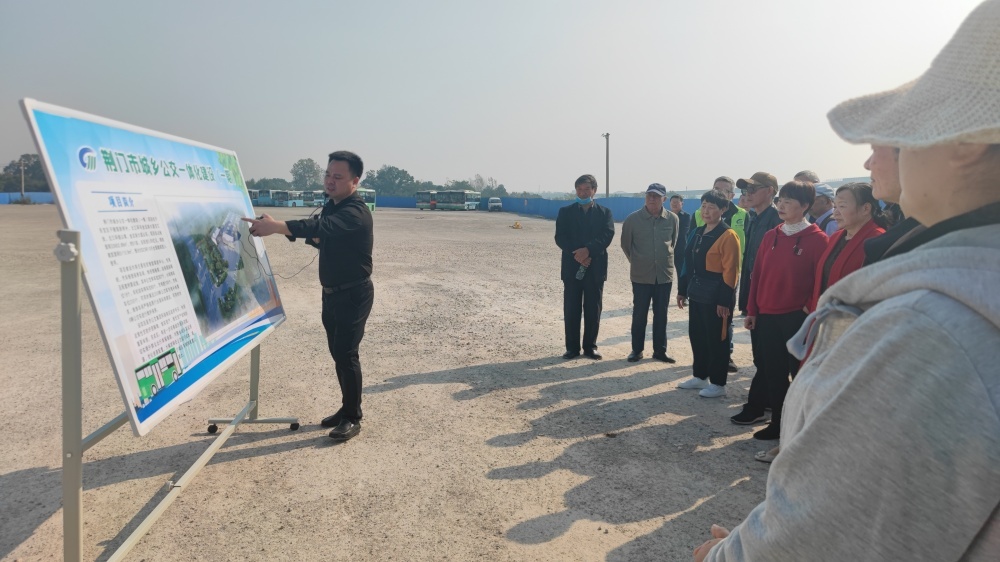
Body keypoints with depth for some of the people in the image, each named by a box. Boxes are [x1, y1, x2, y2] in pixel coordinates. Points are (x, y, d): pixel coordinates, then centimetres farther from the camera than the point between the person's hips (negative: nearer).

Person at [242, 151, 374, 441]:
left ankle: (353, 418, 6)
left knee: (346, 353, -7)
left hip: (354, 295, -9)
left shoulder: (356, 212, -22)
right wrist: (315, 238, -3)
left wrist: (276, 226, -46)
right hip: (332, 292, 9)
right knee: (337, 351, 13)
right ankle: (346, 409, 27)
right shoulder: (331, 206, 8)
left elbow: (320, 227, -38)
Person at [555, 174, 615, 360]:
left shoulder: (605, 212, 8)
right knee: (571, 309, 1)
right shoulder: (565, 212, 8)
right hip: (572, 267, 0)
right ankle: (572, 347, 10)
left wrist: (588, 250, -21)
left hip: (595, 268, 0)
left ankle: (590, 346, 14)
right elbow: (560, 238, -2)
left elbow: (607, 236, -6)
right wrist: (577, 255, -16)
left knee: (593, 309, 4)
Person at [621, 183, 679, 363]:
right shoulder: (632, 219, -9)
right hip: (641, 276, -2)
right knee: (639, 314, 6)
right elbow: (626, 244, 5)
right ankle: (637, 349, 19)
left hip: (665, 275, 2)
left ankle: (660, 350, 21)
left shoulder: (673, 219, -4)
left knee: (661, 315, 10)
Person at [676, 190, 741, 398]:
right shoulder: (698, 232, 11)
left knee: (716, 340, 2)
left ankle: (718, 384, 13)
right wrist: (682, 289, 16)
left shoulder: (728, 235, -13)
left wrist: (724, 301, -18)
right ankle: (699, 376, 29)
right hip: (697, 295, 8)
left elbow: (730, 271, -16)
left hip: (715, 298, -8)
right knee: (696, 336, 15)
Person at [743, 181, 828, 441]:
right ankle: (777, 423, 24)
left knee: (800, 373, 4)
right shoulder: (770, 236, 9)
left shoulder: (817, 239, -7)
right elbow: (757, 274, 9)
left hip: (797, 317, -5)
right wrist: (751, 310, 7)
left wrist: (811, 308, -11)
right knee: (773, 373, 11)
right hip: (767, 317, 5)